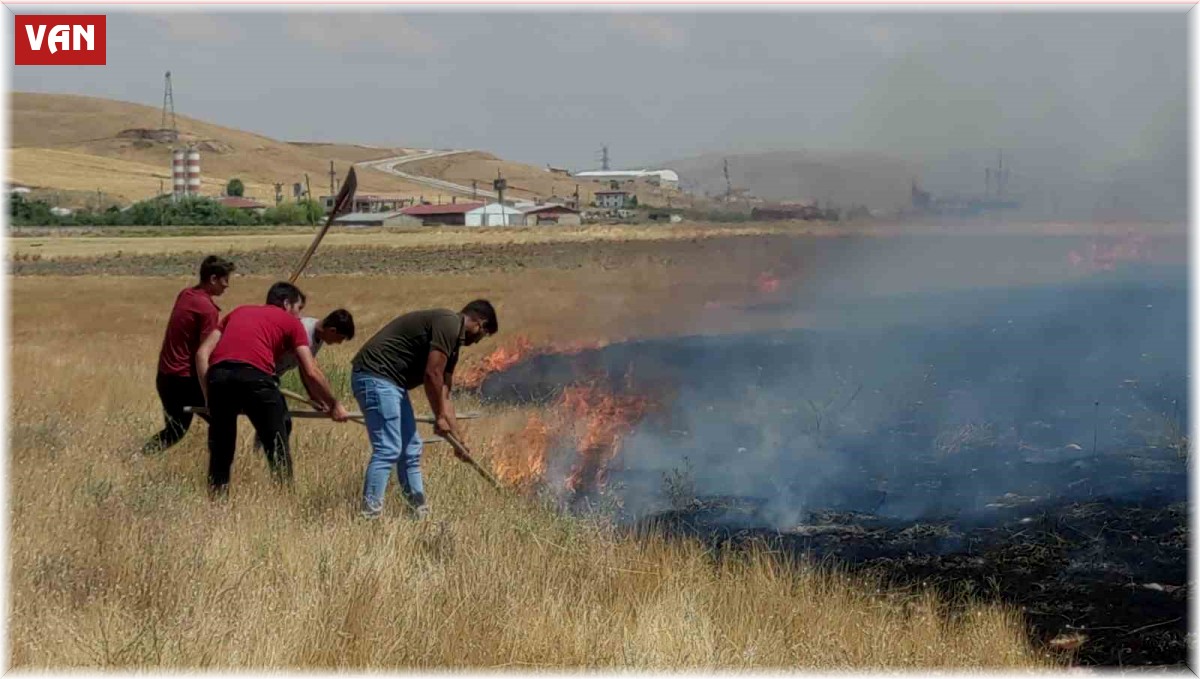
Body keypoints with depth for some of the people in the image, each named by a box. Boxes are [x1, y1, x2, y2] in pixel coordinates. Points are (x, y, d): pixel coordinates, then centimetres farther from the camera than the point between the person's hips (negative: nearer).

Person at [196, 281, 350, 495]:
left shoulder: (239, 312, 31)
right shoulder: (291, 322, 20)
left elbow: (202, 353, 20)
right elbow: (311, 373, 13)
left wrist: (209, 396, 21)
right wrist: (333, 405, 25)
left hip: (218, 374, 4)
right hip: (254, 376, -4)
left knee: (220, 451, 16)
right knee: (278, 450, 10)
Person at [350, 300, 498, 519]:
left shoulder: (452, 340, 20)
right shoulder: (448, 325, -11)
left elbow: (442, 392, 25)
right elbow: (432, 375, -17)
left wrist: (457, 436, 26)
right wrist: (440, 418, -6)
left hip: (389, 380, 11)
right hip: (376, 376, -11)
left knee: (411, 449, 14)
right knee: (387, 449, -13)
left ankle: (420, 513, 20)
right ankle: (369, 515, -13)